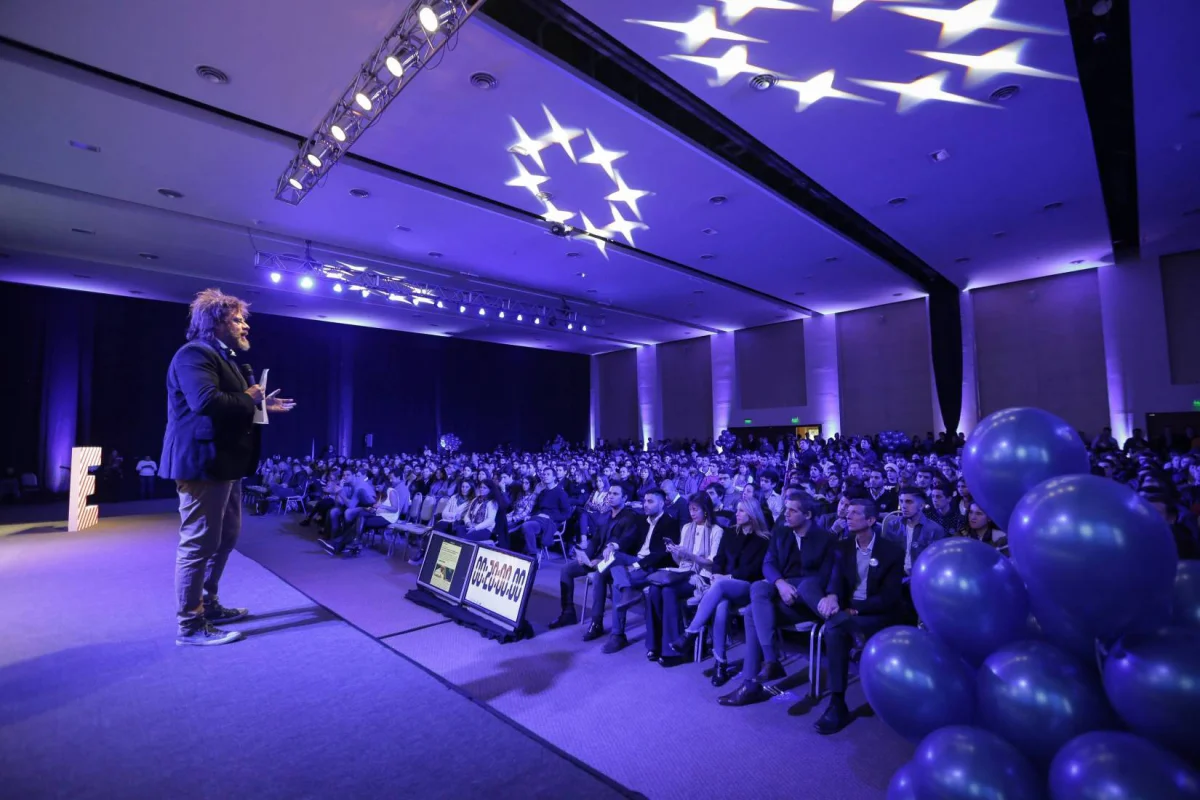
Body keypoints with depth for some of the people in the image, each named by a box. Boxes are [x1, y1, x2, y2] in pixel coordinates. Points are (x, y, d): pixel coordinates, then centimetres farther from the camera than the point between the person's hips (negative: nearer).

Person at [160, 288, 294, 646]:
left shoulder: (221, 357, 20)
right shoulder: (195, 353, -13)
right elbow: (206, 401, -30)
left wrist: (263, 405, 17)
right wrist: (248, 398, -16)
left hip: (224, 465, 11)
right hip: (204, 465, -11)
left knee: (226, 537, 20)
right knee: (199, 543, -2)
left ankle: (209, 604, 34)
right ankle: (190, 625, 10)